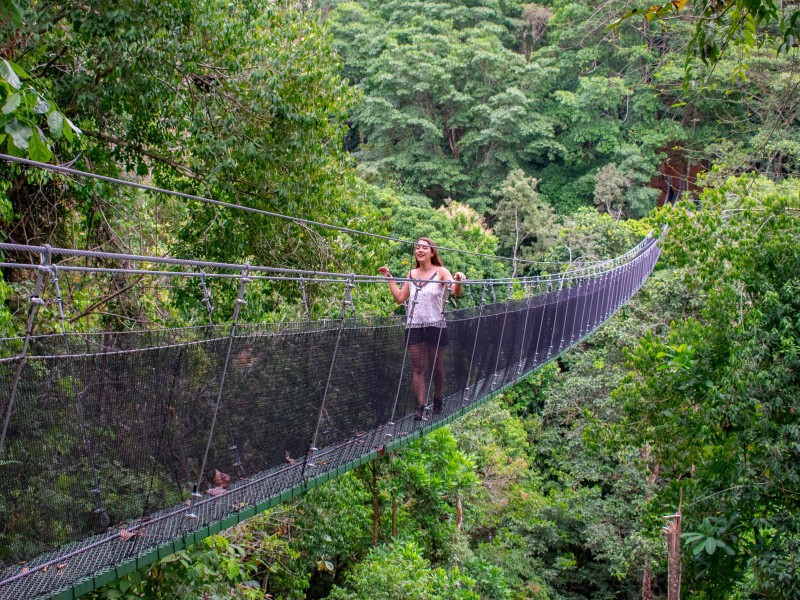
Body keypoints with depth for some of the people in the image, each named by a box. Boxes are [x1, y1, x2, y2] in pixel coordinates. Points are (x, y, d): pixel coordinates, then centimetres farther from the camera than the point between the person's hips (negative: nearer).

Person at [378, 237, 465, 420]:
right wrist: (390, 279, 9)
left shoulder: (441, 272, -2)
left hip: (435, 325, -3)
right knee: (418, 367, -2)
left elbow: (456, 293, -16)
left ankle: (437, 400, 28)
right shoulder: (412, 274, 11)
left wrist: (458, 281, -37)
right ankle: (420, 407, -2)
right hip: (414, 326, 3)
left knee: (436, 366, 9)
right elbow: (400, 298, 13)